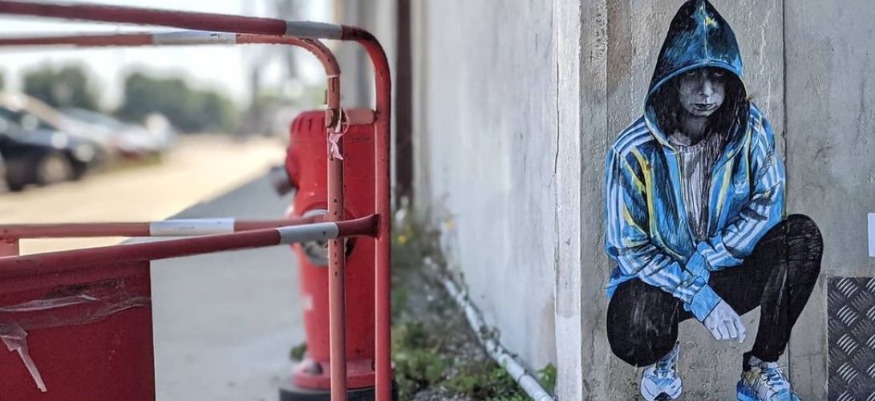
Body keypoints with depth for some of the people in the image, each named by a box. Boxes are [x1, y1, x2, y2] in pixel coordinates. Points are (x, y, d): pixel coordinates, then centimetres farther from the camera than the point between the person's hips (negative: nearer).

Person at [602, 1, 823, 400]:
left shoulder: (751, 128, -10)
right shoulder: (633, 151, -17)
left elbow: (767, 206, -13)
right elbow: (629, 249, -15)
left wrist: (703, 262, -24)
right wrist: (698, 297, -25)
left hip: (728, 272, 3)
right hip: (656, 277, -2)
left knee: (803, 235, -25)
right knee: (634, 337, -36)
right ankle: (663, 355, 8)